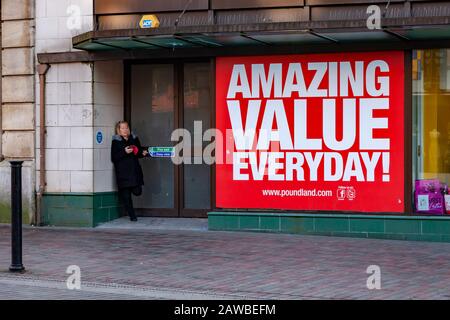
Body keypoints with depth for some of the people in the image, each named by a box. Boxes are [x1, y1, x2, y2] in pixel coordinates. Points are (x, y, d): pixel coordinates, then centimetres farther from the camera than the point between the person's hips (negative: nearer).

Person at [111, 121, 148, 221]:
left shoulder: (134, 139, 11)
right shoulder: (116, 141, -1)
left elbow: (138, 152, 22)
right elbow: (113, 158, -7)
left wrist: (143, 153, 0)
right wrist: (124, 152, -19)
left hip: (135, 170, 3)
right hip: (122, 172, -3)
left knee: (137, 192, -8)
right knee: (126, 195, -2)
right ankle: (132, 216, 10)